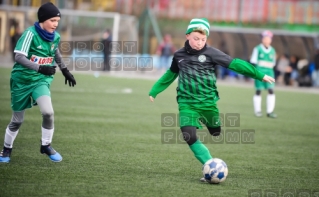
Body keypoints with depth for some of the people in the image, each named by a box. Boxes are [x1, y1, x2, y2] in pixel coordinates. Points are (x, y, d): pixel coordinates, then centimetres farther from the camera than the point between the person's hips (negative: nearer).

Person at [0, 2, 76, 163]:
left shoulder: (55, 37, -3)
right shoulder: (31, 33, -21)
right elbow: (19, 57, -28)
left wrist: (65, 71, 21)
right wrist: (40, 68, -37)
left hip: (41, 80, 3)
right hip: (22, 80, -3)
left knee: (48, 112, -19)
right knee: (17, 120, 7)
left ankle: (46, 145, 2)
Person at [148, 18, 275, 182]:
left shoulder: (211, 53, -4)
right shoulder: (179, 55, 7)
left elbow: (234, 64, -7)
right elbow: (170, 75, 24)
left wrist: (260, 75, -10)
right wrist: (154, 91, 28)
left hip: (208, 102, -1)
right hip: (187, 104, 1)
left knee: (216, 134, 12)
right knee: (189, 137, -17)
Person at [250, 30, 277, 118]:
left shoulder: (272, 50, 13)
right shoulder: (257, 49, 1)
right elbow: (253, 61, 1)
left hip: (269, 72, 3)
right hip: (259, 71, -3)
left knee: (271, 90, -7)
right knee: (258, 91, -1)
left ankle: (270, 111, -3)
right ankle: (257, 110, 9)